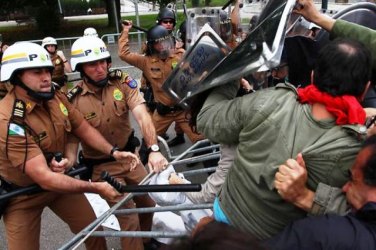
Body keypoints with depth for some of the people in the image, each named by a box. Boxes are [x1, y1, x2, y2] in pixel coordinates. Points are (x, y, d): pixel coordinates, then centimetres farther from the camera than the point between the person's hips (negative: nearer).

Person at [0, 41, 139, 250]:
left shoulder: (56, 98, -12)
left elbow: (83, 128, -1)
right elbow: (45, 178, -35)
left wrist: (114, 153, -14)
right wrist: (96, 188, -33)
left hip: (58, 178, 6)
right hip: (23, 194, -5)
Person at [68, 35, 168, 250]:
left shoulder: (123, 82, -12)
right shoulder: (74, 99, -16)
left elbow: (142, 115, -23)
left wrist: (154, 149, -37)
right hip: (102, 166, -3)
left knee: (149, 204, 17)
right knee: (130, 219, -3)